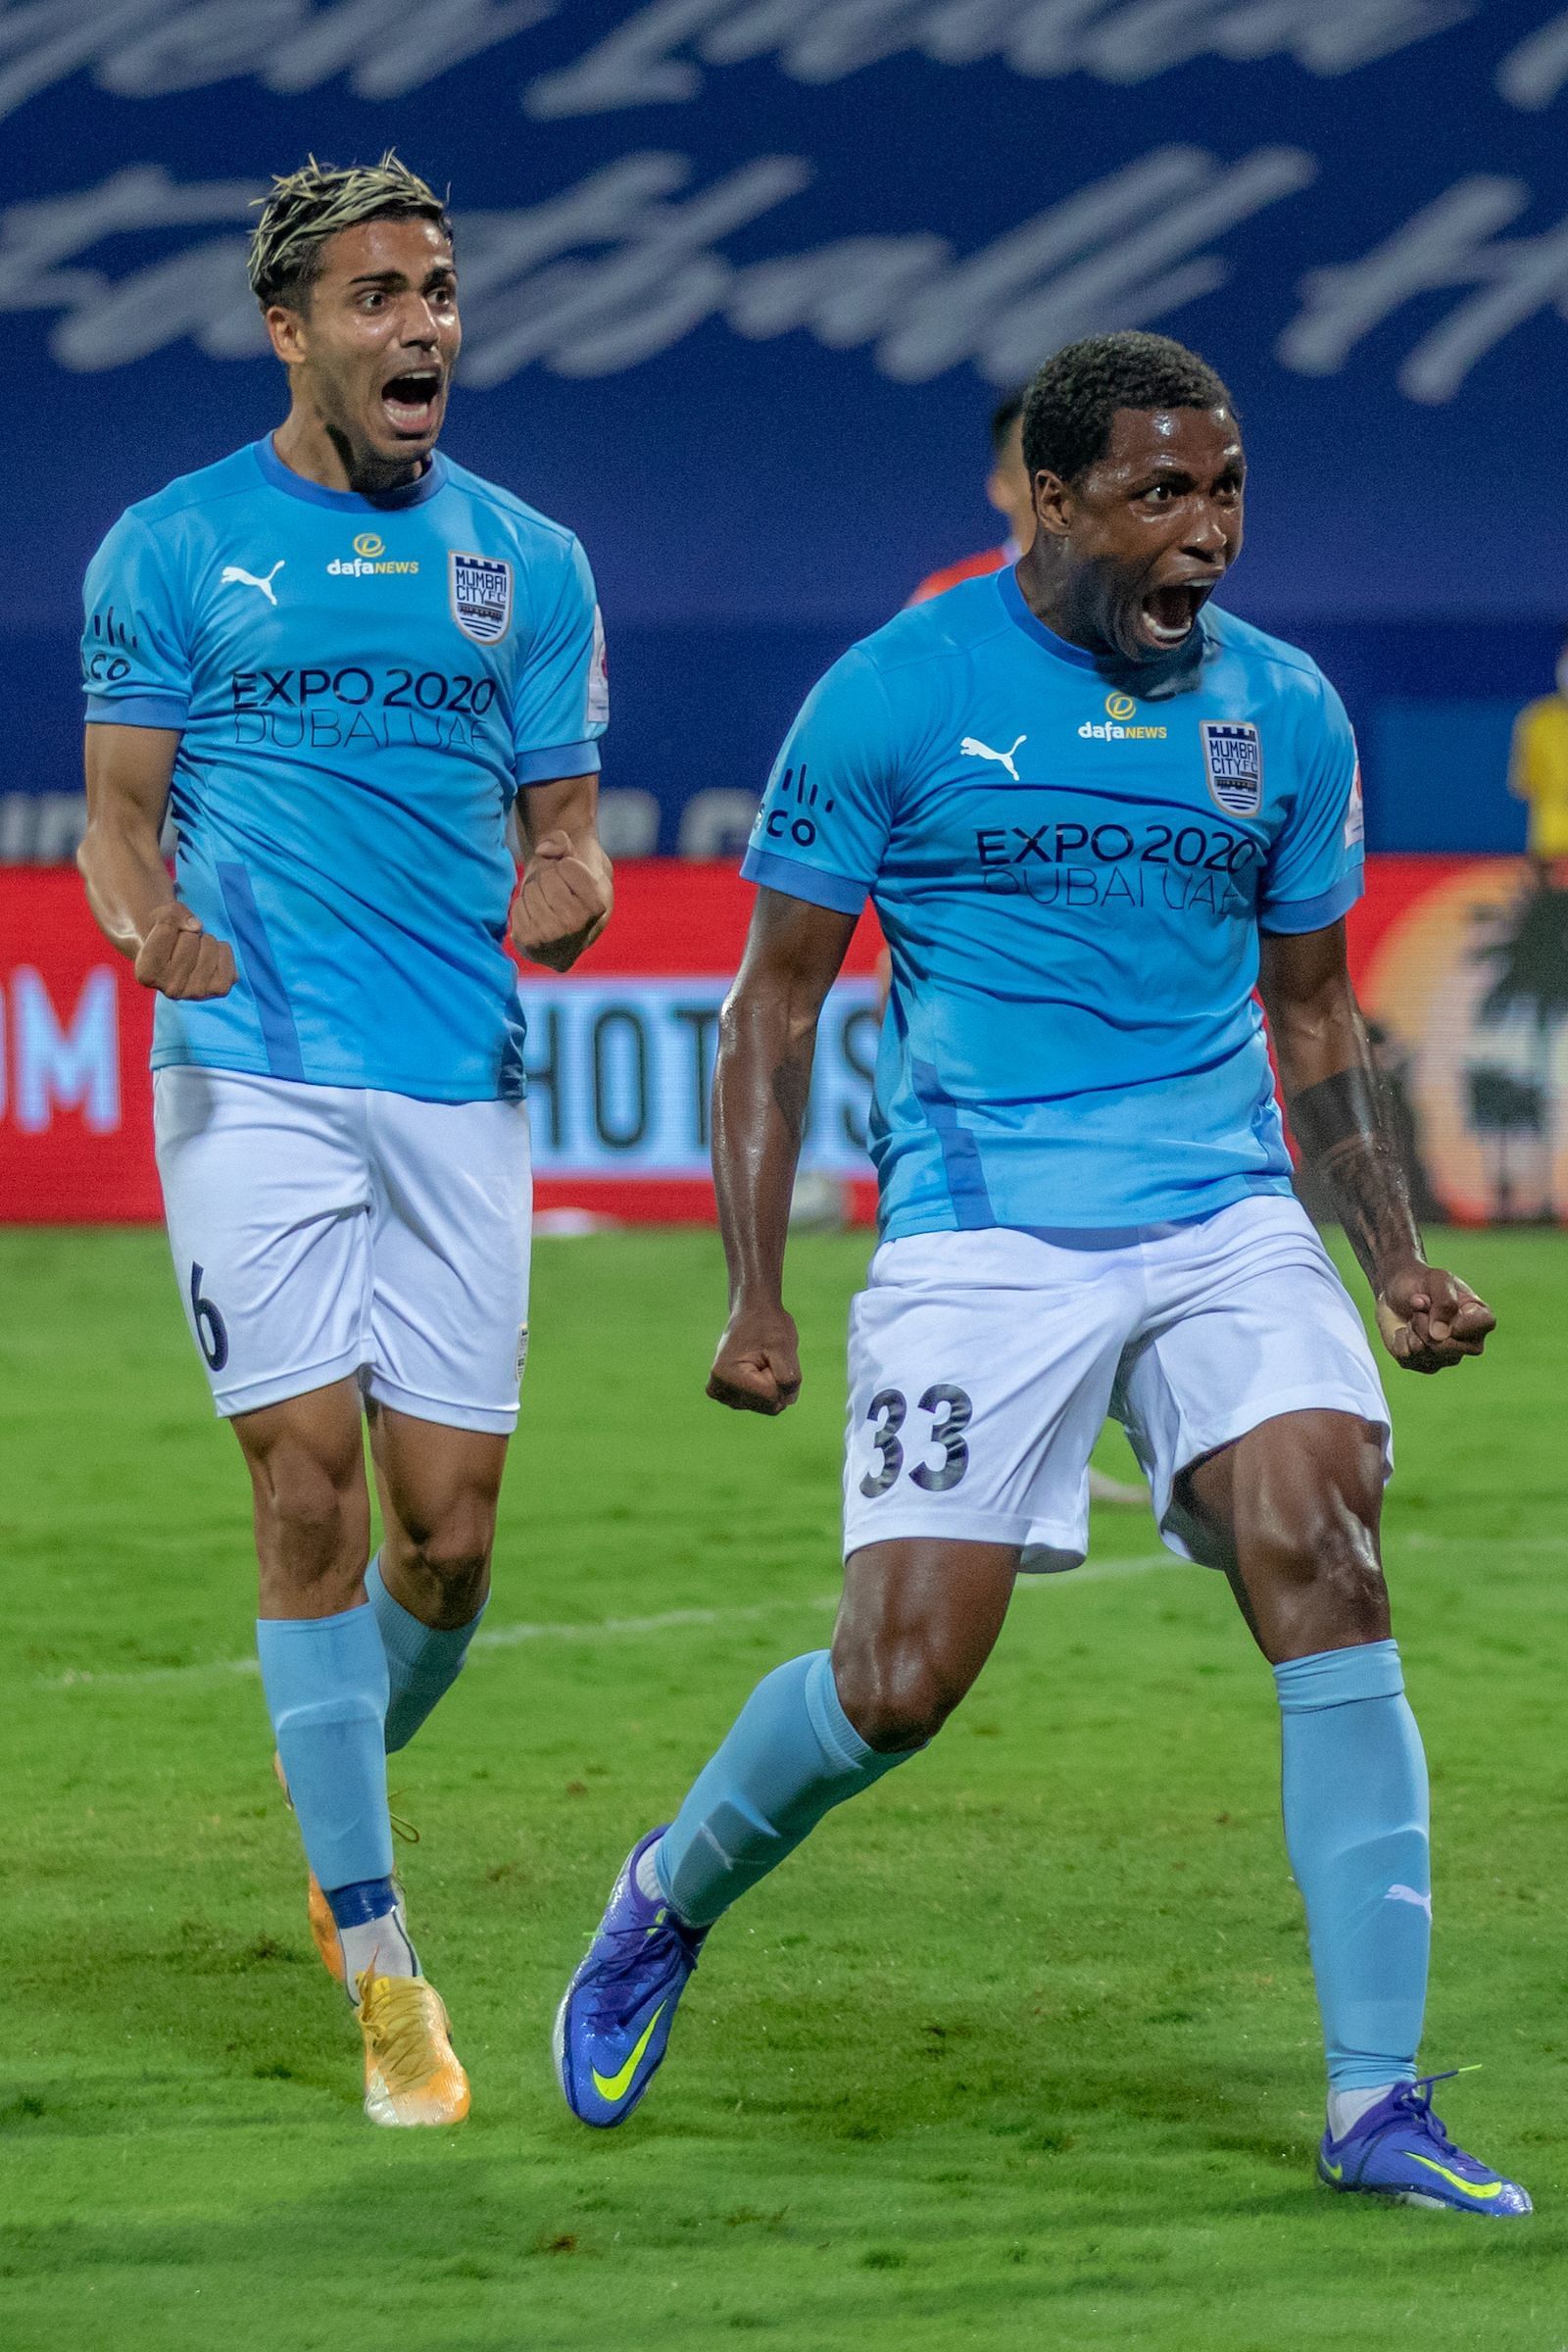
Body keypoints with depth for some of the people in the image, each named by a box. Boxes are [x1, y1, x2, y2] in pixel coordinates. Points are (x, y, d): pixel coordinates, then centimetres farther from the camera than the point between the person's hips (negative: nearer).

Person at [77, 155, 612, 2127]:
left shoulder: (523, 560, 11)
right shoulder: (172, 548, 4)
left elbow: (564, 820, 12)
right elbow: (120, 803, 5)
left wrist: (564, 893, -11)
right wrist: (146, 914, -17)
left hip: (462, 1088, 3)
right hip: (256, 1079, -3)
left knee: (449, 1535, 0)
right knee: (310, 1496, -10)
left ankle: (346, 1790, 31)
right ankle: (378, 1964, -4)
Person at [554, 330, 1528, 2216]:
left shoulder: (1284, 712, 8)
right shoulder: (896, 696, -4)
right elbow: (774, 1003, 2)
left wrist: (1395, 1259, 7)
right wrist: (754, 1293, -5)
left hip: (1225, 1219, 3)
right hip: (980, 1235, -3)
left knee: (1329, 1577, -17)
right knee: (900, 1681, -8)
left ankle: (1376, 2103, -13)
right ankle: (669, 1897, 25)